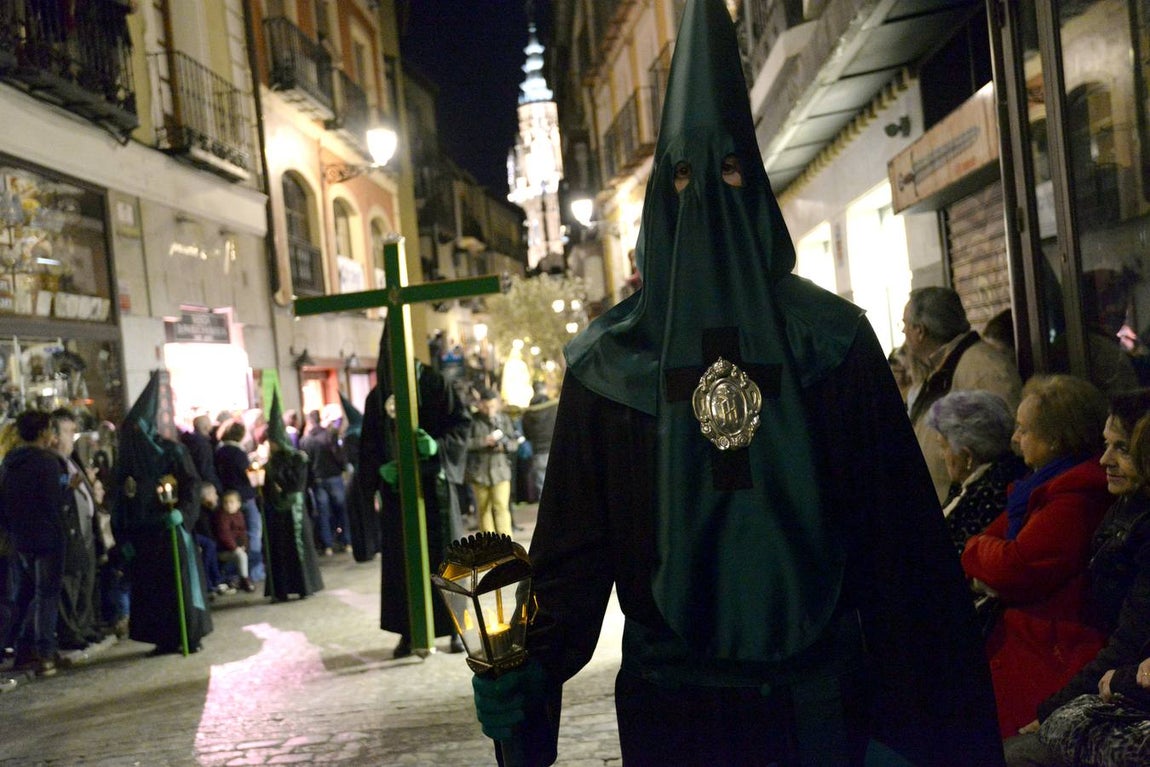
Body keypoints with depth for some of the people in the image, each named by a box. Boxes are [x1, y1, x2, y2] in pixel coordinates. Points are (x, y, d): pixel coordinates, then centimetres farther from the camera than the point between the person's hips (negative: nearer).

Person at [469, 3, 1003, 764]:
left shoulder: (834, 340, -1)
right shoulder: (608, 363, -2)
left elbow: (895, 536, -4)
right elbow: (578, 541, -4)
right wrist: (533, 667, -20)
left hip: (820, 697, 1)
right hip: (673, 703, 0)